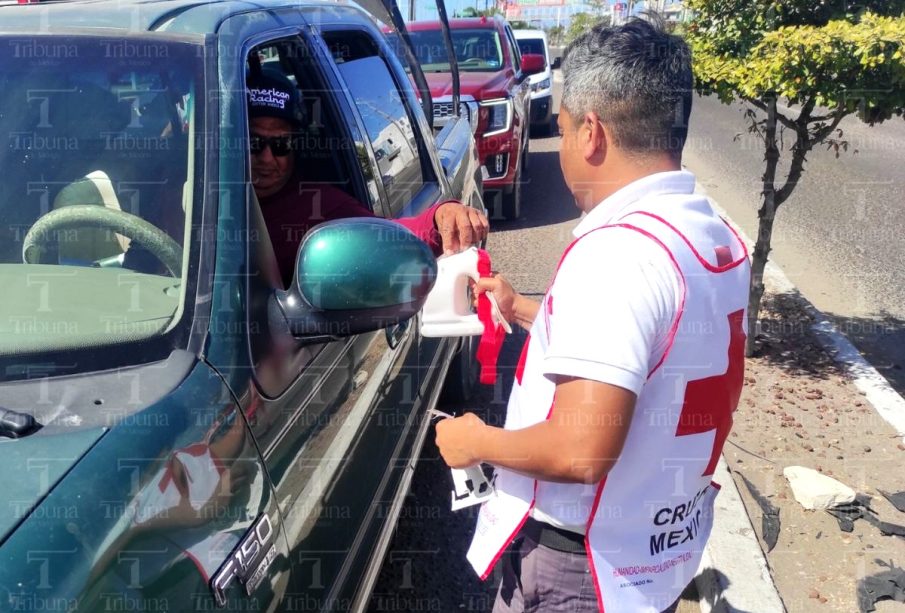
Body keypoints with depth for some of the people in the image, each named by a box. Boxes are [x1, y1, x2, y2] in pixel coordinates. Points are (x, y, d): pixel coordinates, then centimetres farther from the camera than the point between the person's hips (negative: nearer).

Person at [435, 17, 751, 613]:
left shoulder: (617, 250, -27)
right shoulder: (719, 239, 1)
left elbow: (580, 451, -31)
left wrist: (475, 441, -14)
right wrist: (527, 311, 16)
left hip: (580, 564, -8)